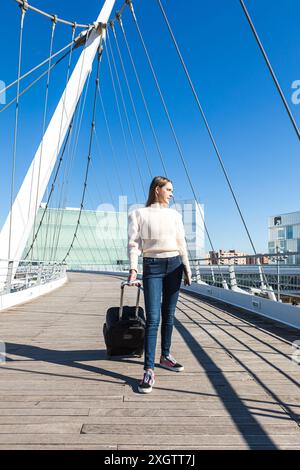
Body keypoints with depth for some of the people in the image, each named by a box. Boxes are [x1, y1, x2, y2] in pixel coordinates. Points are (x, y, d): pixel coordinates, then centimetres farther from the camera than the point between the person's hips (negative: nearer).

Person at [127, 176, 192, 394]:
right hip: (152, 266, -4)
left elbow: (182, 243, 13)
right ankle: (149, 370, -5)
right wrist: (133, 268, -17)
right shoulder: (138, 214, 3)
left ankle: (166, 356, 26)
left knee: (169, 315, 10)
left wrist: (187, 269, 9)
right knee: (153, 318, -9)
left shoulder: (175, 214, 13)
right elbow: (134, 243, -5)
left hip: (174, 265, 4)